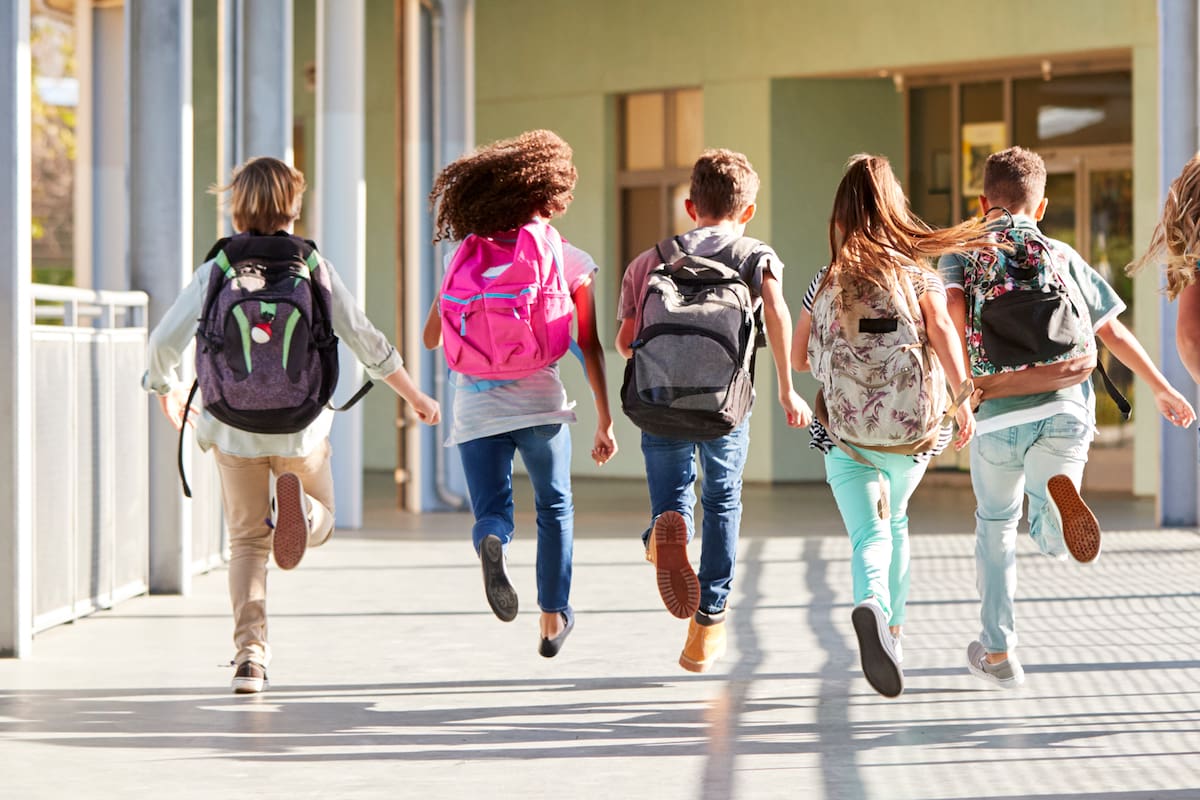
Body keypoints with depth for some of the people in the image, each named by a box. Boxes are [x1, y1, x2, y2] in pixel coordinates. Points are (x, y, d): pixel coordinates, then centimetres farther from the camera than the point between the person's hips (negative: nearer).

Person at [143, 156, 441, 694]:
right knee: (320, 522, 19)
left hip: (233, 423, 1)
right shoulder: (312, 265, -2)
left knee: (247, 540, 14)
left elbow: (165, 342, -3)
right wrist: (415, 396, 12)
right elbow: (364, 339, 0)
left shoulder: (217, 267, -1)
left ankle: (250, 652, -1)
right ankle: (295, 504, -19)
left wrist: (166, 388, 19)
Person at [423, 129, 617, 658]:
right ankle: (553, 617, 24)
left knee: (491, 512, 8)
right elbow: (590, 348, 0)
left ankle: (493, 542, -28)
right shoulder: (571, 262, 1)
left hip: (475, 407, 1)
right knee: (554, 509, 21)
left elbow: (431, 337, 8)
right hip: (539, 401, -1)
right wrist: (605, 421, 6)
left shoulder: (469, 253, 6)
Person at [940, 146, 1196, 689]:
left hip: (997, 414, 0)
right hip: (1066, 407, 0)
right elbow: (1112, 331, 17)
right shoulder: (1063, 256, 18)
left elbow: (952, 306, -9)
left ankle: (997, 650, 23)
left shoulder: (963, 253, 13)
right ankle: (1059, 490, -34)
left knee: (995, 526, 22)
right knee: (1053, 541, 4)